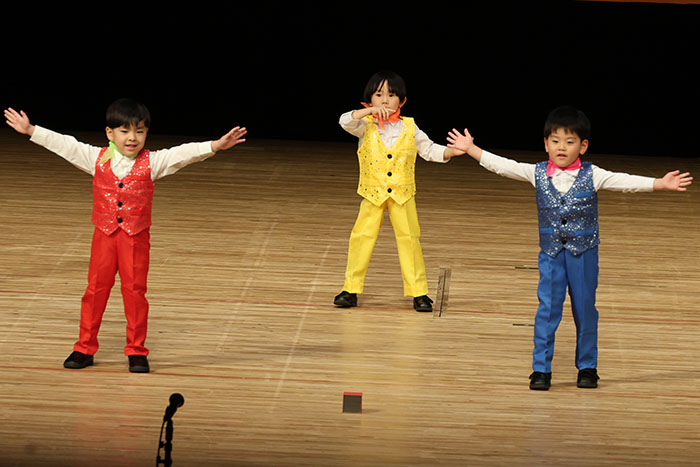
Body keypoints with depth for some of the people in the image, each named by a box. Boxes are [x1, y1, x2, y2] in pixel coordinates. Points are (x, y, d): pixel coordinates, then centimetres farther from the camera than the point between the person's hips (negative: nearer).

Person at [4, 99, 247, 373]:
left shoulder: (152, 162, -4)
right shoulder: (97, 159, 0)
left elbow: (184, 154, -13)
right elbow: (65, 146, 1)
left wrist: (215, 146, -25)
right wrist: (30, 131, 0)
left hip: (136, 237, -1)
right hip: (104, 235, 1)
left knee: (134, 291, 2)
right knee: (95, 289, 6)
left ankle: (136, 350, 12)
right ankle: (85, 348, 16)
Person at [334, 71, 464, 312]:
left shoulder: (409, 128, 3)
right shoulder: (366, 126, -1)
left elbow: (430, 150, 8)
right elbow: (345, 121, -19)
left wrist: (451, 151, -9)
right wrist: (371, 111, -28)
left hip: (402, 194, 1)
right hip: (372, 193, 0)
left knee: (409, 238, 0)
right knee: (361, 236, -2)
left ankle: (418, 291, 8)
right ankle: (351, 288, 9)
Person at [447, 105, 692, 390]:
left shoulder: (592, 176, -6)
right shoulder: (537, 173, -2)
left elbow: (626, 182, -11)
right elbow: (502, 166, -1)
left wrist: (661, 184, -21)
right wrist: (471, 149, -4)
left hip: (584, 252, -1)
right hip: (551, 252, 1)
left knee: (585, 310, 8)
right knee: (547, 310, -2)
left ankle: (587, 367, 20)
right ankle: (541, 369, 4)